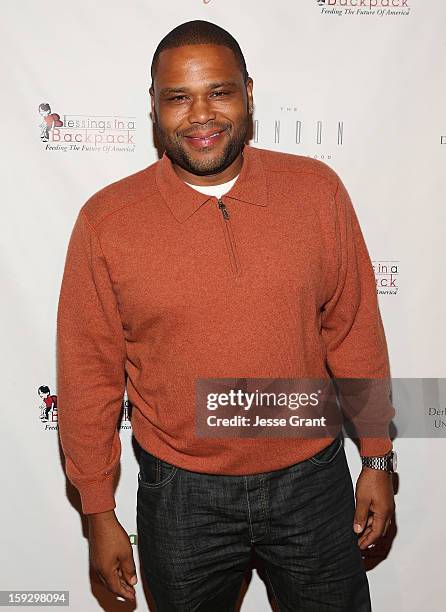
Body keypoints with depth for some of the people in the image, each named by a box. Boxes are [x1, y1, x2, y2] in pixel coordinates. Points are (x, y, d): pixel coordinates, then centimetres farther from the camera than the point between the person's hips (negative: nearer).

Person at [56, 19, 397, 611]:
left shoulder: (317, 189, -7)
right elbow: (90, 374, -5)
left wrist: (378, 458, 4)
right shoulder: (106, 220, -11)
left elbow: (355, 327, 0)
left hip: (312, 479, 1)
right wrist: (98, 513, 0)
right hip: (180, 495, 0)